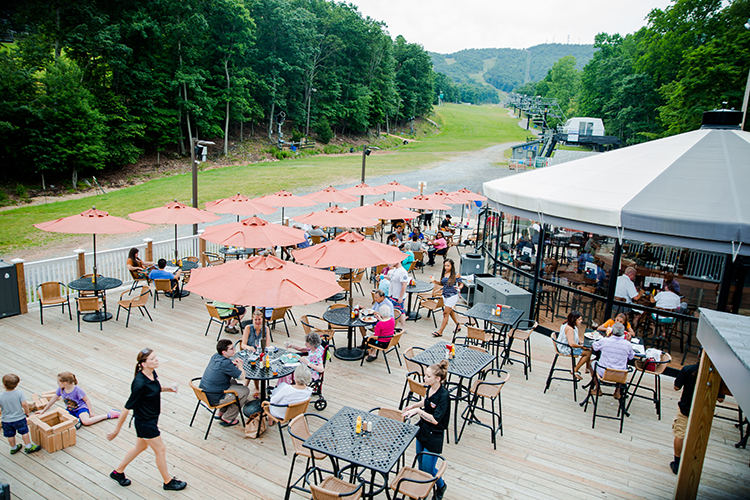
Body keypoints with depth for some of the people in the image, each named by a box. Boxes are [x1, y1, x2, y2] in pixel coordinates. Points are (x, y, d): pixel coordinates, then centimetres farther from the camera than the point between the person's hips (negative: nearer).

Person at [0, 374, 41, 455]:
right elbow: (24, 404, -20)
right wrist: (27, 412, -3)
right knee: (24, 432, 14)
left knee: (10, 435, 20)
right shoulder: (19, 393, -19)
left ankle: (13, 448, 38)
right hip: (19, 418, -2)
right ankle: (28, 447, 23)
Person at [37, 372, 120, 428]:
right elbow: (54, 400, 12)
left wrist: (90, 413, -16)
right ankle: (76, 420, -13)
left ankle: (109, 415, -20)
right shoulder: (60, 389, -5)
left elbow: (87, 400, -15)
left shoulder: (77, 390, -22)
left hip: (81, 408, -6)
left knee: (86, 421, -33)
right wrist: (44, 410, 15)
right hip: (70, 410, 6)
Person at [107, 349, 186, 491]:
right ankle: (168, 482, 28)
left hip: (152, 418, 8)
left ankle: (118, 471, 47)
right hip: (144, 422, -8)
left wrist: (167, 388, -4)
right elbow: (127, 408, -24)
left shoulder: (152, 374, -8)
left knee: (141, 447, 27)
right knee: (160, 450, 8)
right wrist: (116, 429, -16)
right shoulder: (140, 383, -33)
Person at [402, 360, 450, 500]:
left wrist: (418, 411, -28)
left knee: (428, 469, 7)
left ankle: (441, 486, 36)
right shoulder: (430, 388, -5)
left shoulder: (443, 396, -28)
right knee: (420, 466, 20)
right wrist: (414, 406, 3)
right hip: (422, 431, 7)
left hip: (434, 437, -7)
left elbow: (435, 419, -27)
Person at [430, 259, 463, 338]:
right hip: (445, 295, 7)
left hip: (452, 296, -7)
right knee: (451, 312, 22)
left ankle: (440, 332, 2)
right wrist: (435, 281, -2)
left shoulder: (455, 275, -13)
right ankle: (458, 325, 44)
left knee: (446, 313, -4)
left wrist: (459, 288, -24)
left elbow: (461, 284, -3)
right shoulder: (444, 273, 3)